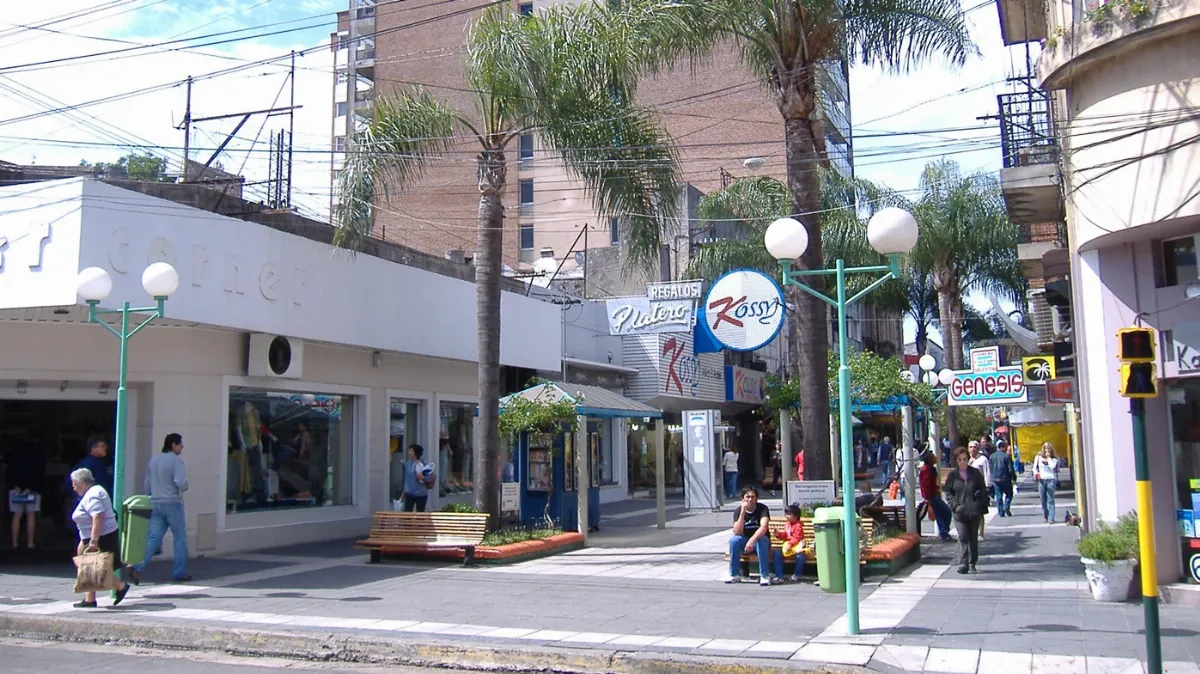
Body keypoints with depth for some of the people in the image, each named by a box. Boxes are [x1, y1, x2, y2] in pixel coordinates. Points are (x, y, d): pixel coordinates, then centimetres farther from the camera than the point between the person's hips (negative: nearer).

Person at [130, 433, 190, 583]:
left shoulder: (153, 460, 12)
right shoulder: (176, 461, -11)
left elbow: (147, 485, 17)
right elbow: (180, 482, -22)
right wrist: (185, 487, -1)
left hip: (156, 504, 6)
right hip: (172, 503, -6)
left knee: (153, 538, 5)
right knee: (180, 538, 5)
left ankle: (137, 567, -12)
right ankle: (179, 573, 9)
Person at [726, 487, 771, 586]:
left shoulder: (762, 509, -14)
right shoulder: (738, 511, -8)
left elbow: (764, 527, -31)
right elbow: (737, 532, -21)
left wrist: (752, 540, -48)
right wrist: (743, 512, -29)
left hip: (759, 538, -2)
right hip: (745, 541, 2)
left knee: (761, 540, -36)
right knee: (734, 540, -28)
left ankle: (765, 576, -29)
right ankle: (735, 575, -17)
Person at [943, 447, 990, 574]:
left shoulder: (975, 473, 5)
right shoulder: (952, 475, 2)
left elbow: (983, 490, 10)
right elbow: (948, 492, 5)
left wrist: (982, 505, -3)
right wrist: (955, 505, -9)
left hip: (974, 511, 2)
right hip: (960, 511, -2)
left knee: (973, 538, 10)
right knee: (963, 537, -11)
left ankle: (972, 564, 21)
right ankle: (963, 564, -15)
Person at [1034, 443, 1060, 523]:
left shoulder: (1054, 459, 6)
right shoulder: (1038, 457, 10)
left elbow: (1052, 467, -12)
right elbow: (1035, 467, 12)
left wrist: (1049, 458, -5)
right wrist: (1036, 473, -7)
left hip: (1051, 480, -2)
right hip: (1041, 480, 2)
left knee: (1050, 500, -4)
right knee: (1043, 499, 7)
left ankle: (1051, 518, -5)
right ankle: (1045, 516, 21)